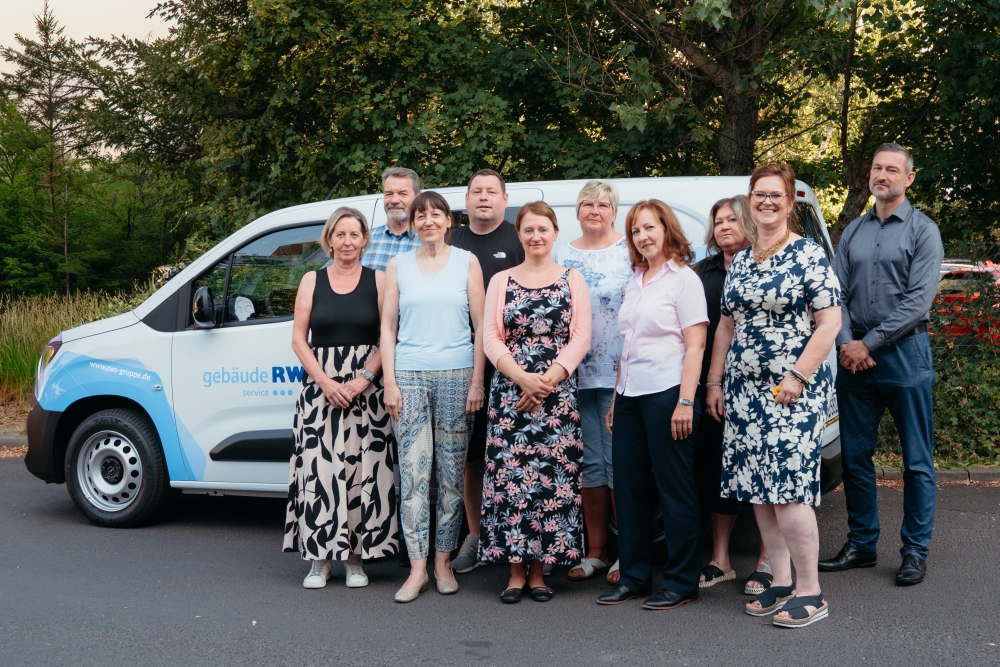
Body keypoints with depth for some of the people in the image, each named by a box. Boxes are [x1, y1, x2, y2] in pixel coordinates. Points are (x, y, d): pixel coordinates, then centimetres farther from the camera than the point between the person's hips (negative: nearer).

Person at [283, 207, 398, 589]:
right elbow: (299, 339, 4)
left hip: (366, 392, -1)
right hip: (319, 389, 1)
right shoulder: (312, 281, 8)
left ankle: (356, 559, 8)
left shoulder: (378, 281, 4)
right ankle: (320, 559, 8)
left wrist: (363, 379, -12)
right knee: (319, 469, -2)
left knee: (363, 470, -2)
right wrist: (325, 381, -9)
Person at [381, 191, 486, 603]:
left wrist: (477, 381, -3)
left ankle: (443, 561, 14)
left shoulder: (466, 262, 7)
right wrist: (389, 382, 0)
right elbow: (388, 327, 9)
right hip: (409, 375, 1)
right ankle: (417, 568, 1)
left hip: (455, 375, -1)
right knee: (413, 472, -4)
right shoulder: (398, 265, 11)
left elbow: (480, 325, 5)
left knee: (452, 472, 2)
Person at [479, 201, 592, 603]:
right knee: (509, 476, -4)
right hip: (509, 390, 1)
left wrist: (547, 380, -11)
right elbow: (491, 339, 4)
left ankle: (538, 571, 8)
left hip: (557, 391, -1)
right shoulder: (501, 281, 12)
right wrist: (522, 377, -12)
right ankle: (515, 571, 6)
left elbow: (581, 338, 1)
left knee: (552, 477, -3)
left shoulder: (572, 280, 9)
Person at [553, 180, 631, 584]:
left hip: (618, 374, -4)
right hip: (574, 375, 4)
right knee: (589, 463, 8)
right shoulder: (562, 255, 13)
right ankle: (595, 552, 17)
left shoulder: (630, 251, 0)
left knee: (619, 462, -3)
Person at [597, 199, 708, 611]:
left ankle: (682, 582, 8)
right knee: (628, 486, 8)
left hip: (667, 393, -7)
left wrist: (685, 402, -18)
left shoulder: (684, 279, -4)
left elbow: (694, 346, -10)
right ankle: (634, 576, 19)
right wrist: (615, 399, 15)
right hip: (630, 395, 7)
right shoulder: (634, 282, 16)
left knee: (674, 488, -1)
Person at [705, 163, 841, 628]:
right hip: (744, 390, 7)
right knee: (756, 489, 7)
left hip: (792, 391, -7)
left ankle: (810, 593, 0)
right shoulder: (739, 261, 14)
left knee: (788, 489, -10)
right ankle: (781, 582, 17)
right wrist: (714, 382, 14)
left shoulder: (807, 255, -5)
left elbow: (829, 322, -10)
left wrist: (797, 376, -17)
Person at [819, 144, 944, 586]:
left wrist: (869, 343, -13)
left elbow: (918, 300, -11)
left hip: (904, 353, -4)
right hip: (854, 355, 5)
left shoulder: (922, 230, -1)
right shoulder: (853, 232, 13)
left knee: (916, 460, 1)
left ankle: (915, 551, 9)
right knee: (855, 455, 8)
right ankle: (861, 544, 19)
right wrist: (846, 343, -8)